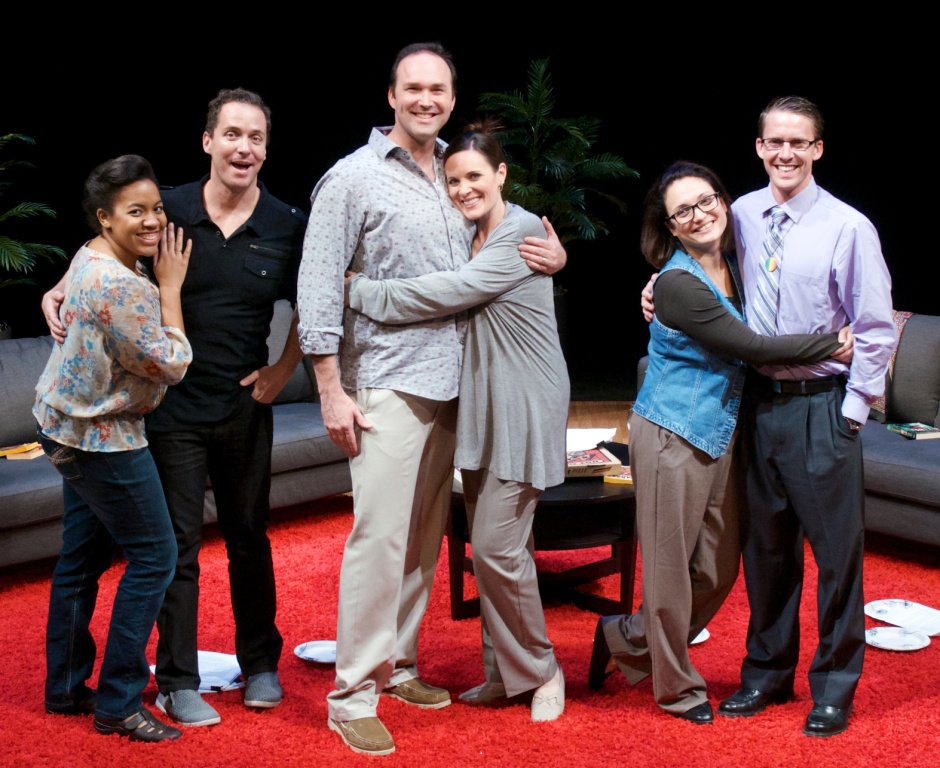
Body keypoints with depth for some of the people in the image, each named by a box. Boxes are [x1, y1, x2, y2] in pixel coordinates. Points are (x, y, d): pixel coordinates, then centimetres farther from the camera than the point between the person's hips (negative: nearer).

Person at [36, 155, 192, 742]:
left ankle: (65, 688, 29)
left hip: (74, 427, 10)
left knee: (84, 556, 17)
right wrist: (170, 286, -12)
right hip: (101, 436, -10)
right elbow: (172, 363, -18)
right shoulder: (118, 285, -26)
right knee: (154, 556, -4)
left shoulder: (91, 257, 7)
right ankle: (118, 703, 3)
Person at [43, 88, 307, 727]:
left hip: (245, 408, 1)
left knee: (249, 539, 13)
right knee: (177, 545, 3)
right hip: (173, 406, -1)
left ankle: (261, 665, 28)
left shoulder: (288, 227, -1)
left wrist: (283, 370, 2)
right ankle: (178, 681, 14)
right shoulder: (169, 211, -4)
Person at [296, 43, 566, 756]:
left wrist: (554, 254, 3)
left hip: (450, 384, 6)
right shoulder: (355, 177, -4)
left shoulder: (457, 176, 13)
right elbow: (319, 288, -7)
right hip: (386, 384, -6)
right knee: (380, 535, -9)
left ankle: (399, 665, 24)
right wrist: (331, 390, -12)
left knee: (426, 535, 11)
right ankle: (353, 695, -1)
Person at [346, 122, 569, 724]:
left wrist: (358, 290, -19)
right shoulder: (469, 238, 14)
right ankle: (505, 674, 22)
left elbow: (448, 292, -22)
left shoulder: (522, 233, -13)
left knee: (497, 546, -9)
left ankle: (541, 671, 9)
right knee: (492, 547, 11)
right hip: (480, 405, 8)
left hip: (523, 406, -8)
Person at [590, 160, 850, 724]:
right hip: (674, 437, -8)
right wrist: (833, 344, -11)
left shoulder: (733, 265, 6)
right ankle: (677, 686, 23)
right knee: (672, 567, 4)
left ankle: (624, 639, 31)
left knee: (719, 570, 12)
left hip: (722, 434, 8)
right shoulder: (677, 284, -18)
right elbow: (750, 347, -18)